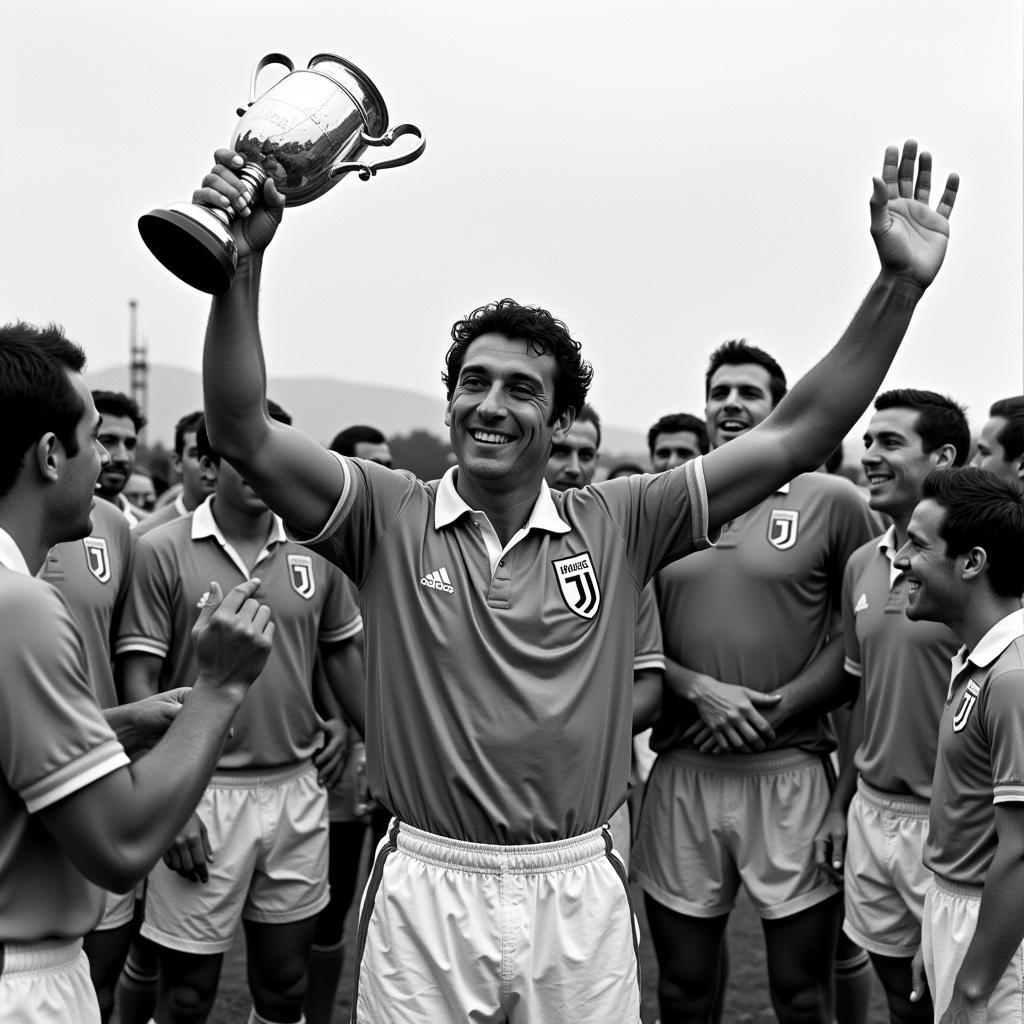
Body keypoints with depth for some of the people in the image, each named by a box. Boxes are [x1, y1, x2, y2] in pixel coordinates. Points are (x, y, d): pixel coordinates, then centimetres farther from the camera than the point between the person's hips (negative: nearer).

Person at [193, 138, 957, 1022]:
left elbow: (798, 435, -2)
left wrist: (899, 285, -10)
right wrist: (242, 262, -27)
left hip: (579, 894, 2)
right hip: (425, 891, -1)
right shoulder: (389, 517, -2)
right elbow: (244, 433, -13)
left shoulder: (619, 525, 1)